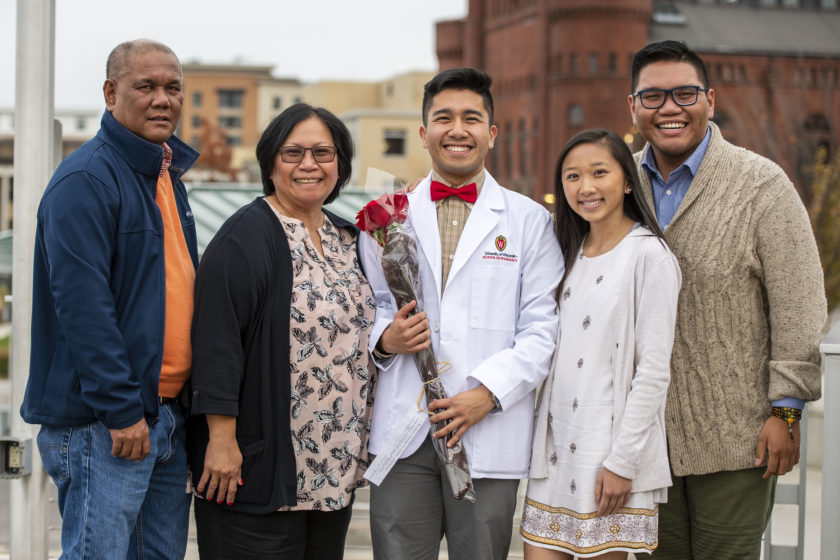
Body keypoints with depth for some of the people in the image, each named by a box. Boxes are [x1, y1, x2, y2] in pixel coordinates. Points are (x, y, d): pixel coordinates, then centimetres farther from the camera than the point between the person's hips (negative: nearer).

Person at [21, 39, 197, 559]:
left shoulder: (169, 176, 15)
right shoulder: (86, 179, -14)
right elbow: (81, 303, -20)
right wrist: (122, 409, -21)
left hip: (168, 413, 9)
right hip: (104, 423, -9)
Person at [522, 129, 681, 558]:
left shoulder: (650, 256, -7)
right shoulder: (569, 253, 14)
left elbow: (654, 370, -11)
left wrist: (623, 461, -15)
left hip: (612, 451, -6)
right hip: (556, 446, 6)